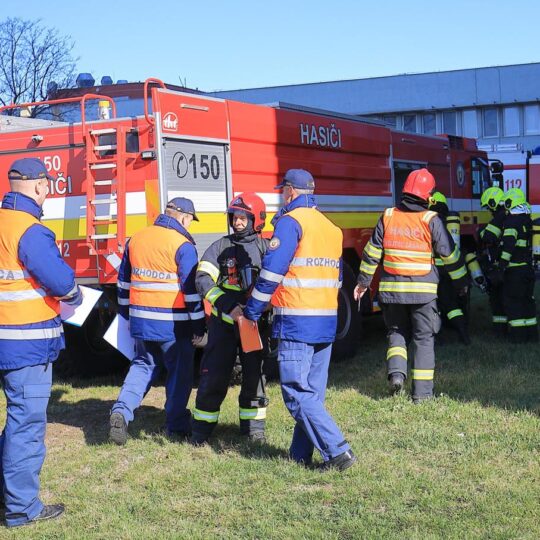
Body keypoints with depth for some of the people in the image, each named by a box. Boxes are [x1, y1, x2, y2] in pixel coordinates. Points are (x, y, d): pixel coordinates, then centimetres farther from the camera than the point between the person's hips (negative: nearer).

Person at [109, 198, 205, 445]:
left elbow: (124, 281, 17)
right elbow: (191, 289, -13)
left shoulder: (136, 239, 8)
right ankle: (176, 426, 18)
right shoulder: (183, 245, -11)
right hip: (173, 324, -5)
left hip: (141, 320, 5)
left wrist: (127, 313, 27)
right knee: (179, 373, 10)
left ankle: (121, 411, 1)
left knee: (143, 365, 19)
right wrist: (198, 325, -6)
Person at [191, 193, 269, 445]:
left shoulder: (267, 249, 2)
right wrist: (228, 306, -24)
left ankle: (253, 425, 23)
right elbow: (203, 279, -12)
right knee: (214, 376, 1)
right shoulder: (221, 247, -1)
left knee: (254, 375, 9)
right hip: (224, 322, -1)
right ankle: (202, 428, 13)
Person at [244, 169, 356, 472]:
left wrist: (253, 310, -5)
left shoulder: (290, 222, -9)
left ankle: (337, 451, -12)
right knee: (312, 392, 12)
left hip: (296, 321, -8)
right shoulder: (331, 227, 16)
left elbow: (272, 271, -14)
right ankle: (301, 455, 18)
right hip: (327, 321, 8)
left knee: (297, 393, -5)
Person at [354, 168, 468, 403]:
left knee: (396, 332, 19)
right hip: (423, 291, -2)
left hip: (391, 289, 2)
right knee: (423, 339, 7)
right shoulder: (431, 220, -6)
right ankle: (422, 392, 6)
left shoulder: (388, 217, 1)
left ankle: (396, 372, -4)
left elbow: (372, 252, 4)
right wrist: (461, 282, 12)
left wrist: (363, 282, 14)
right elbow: (450, 254, -1)